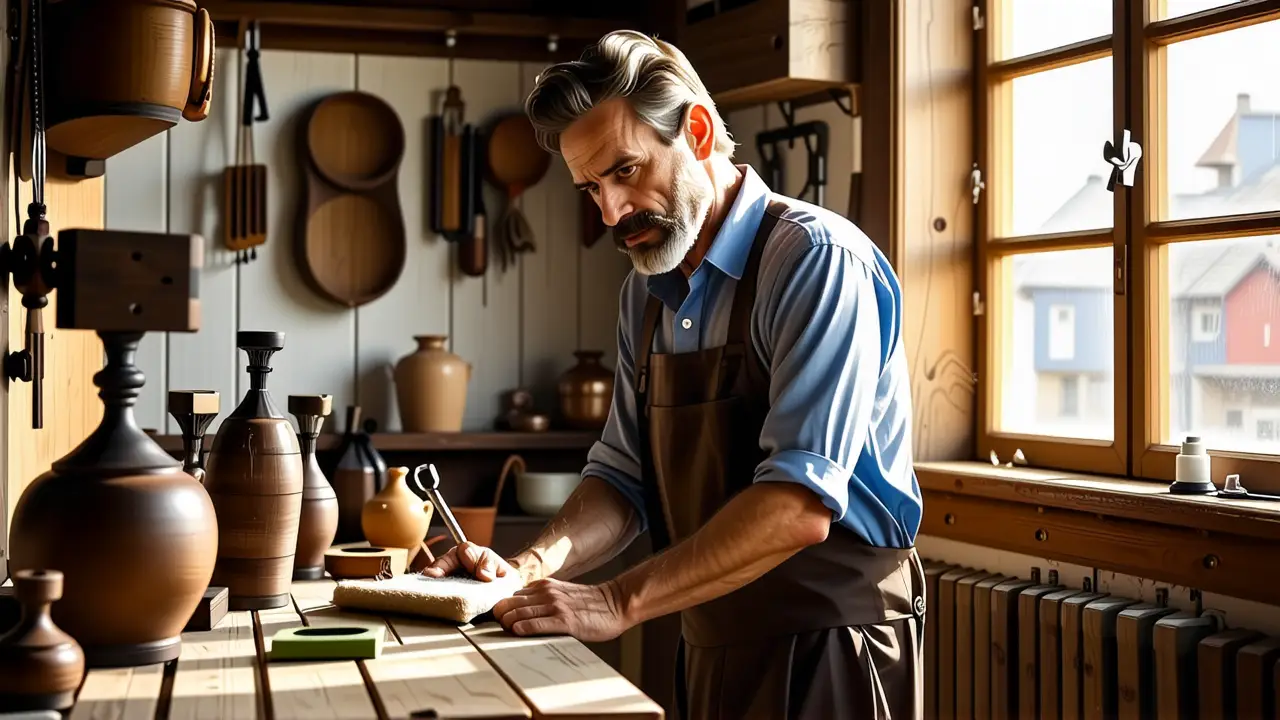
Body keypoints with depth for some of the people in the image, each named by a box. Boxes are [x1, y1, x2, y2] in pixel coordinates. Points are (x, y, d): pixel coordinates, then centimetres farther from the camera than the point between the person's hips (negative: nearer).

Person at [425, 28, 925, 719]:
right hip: (710, 653, 7)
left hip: (828, 654, -6)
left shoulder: (818, 260, -17)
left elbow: (798, 506, -26)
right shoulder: (645, 295, 8)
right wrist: (531, 569, -8)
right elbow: (624, 478, 10)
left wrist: (620, 601, -26)